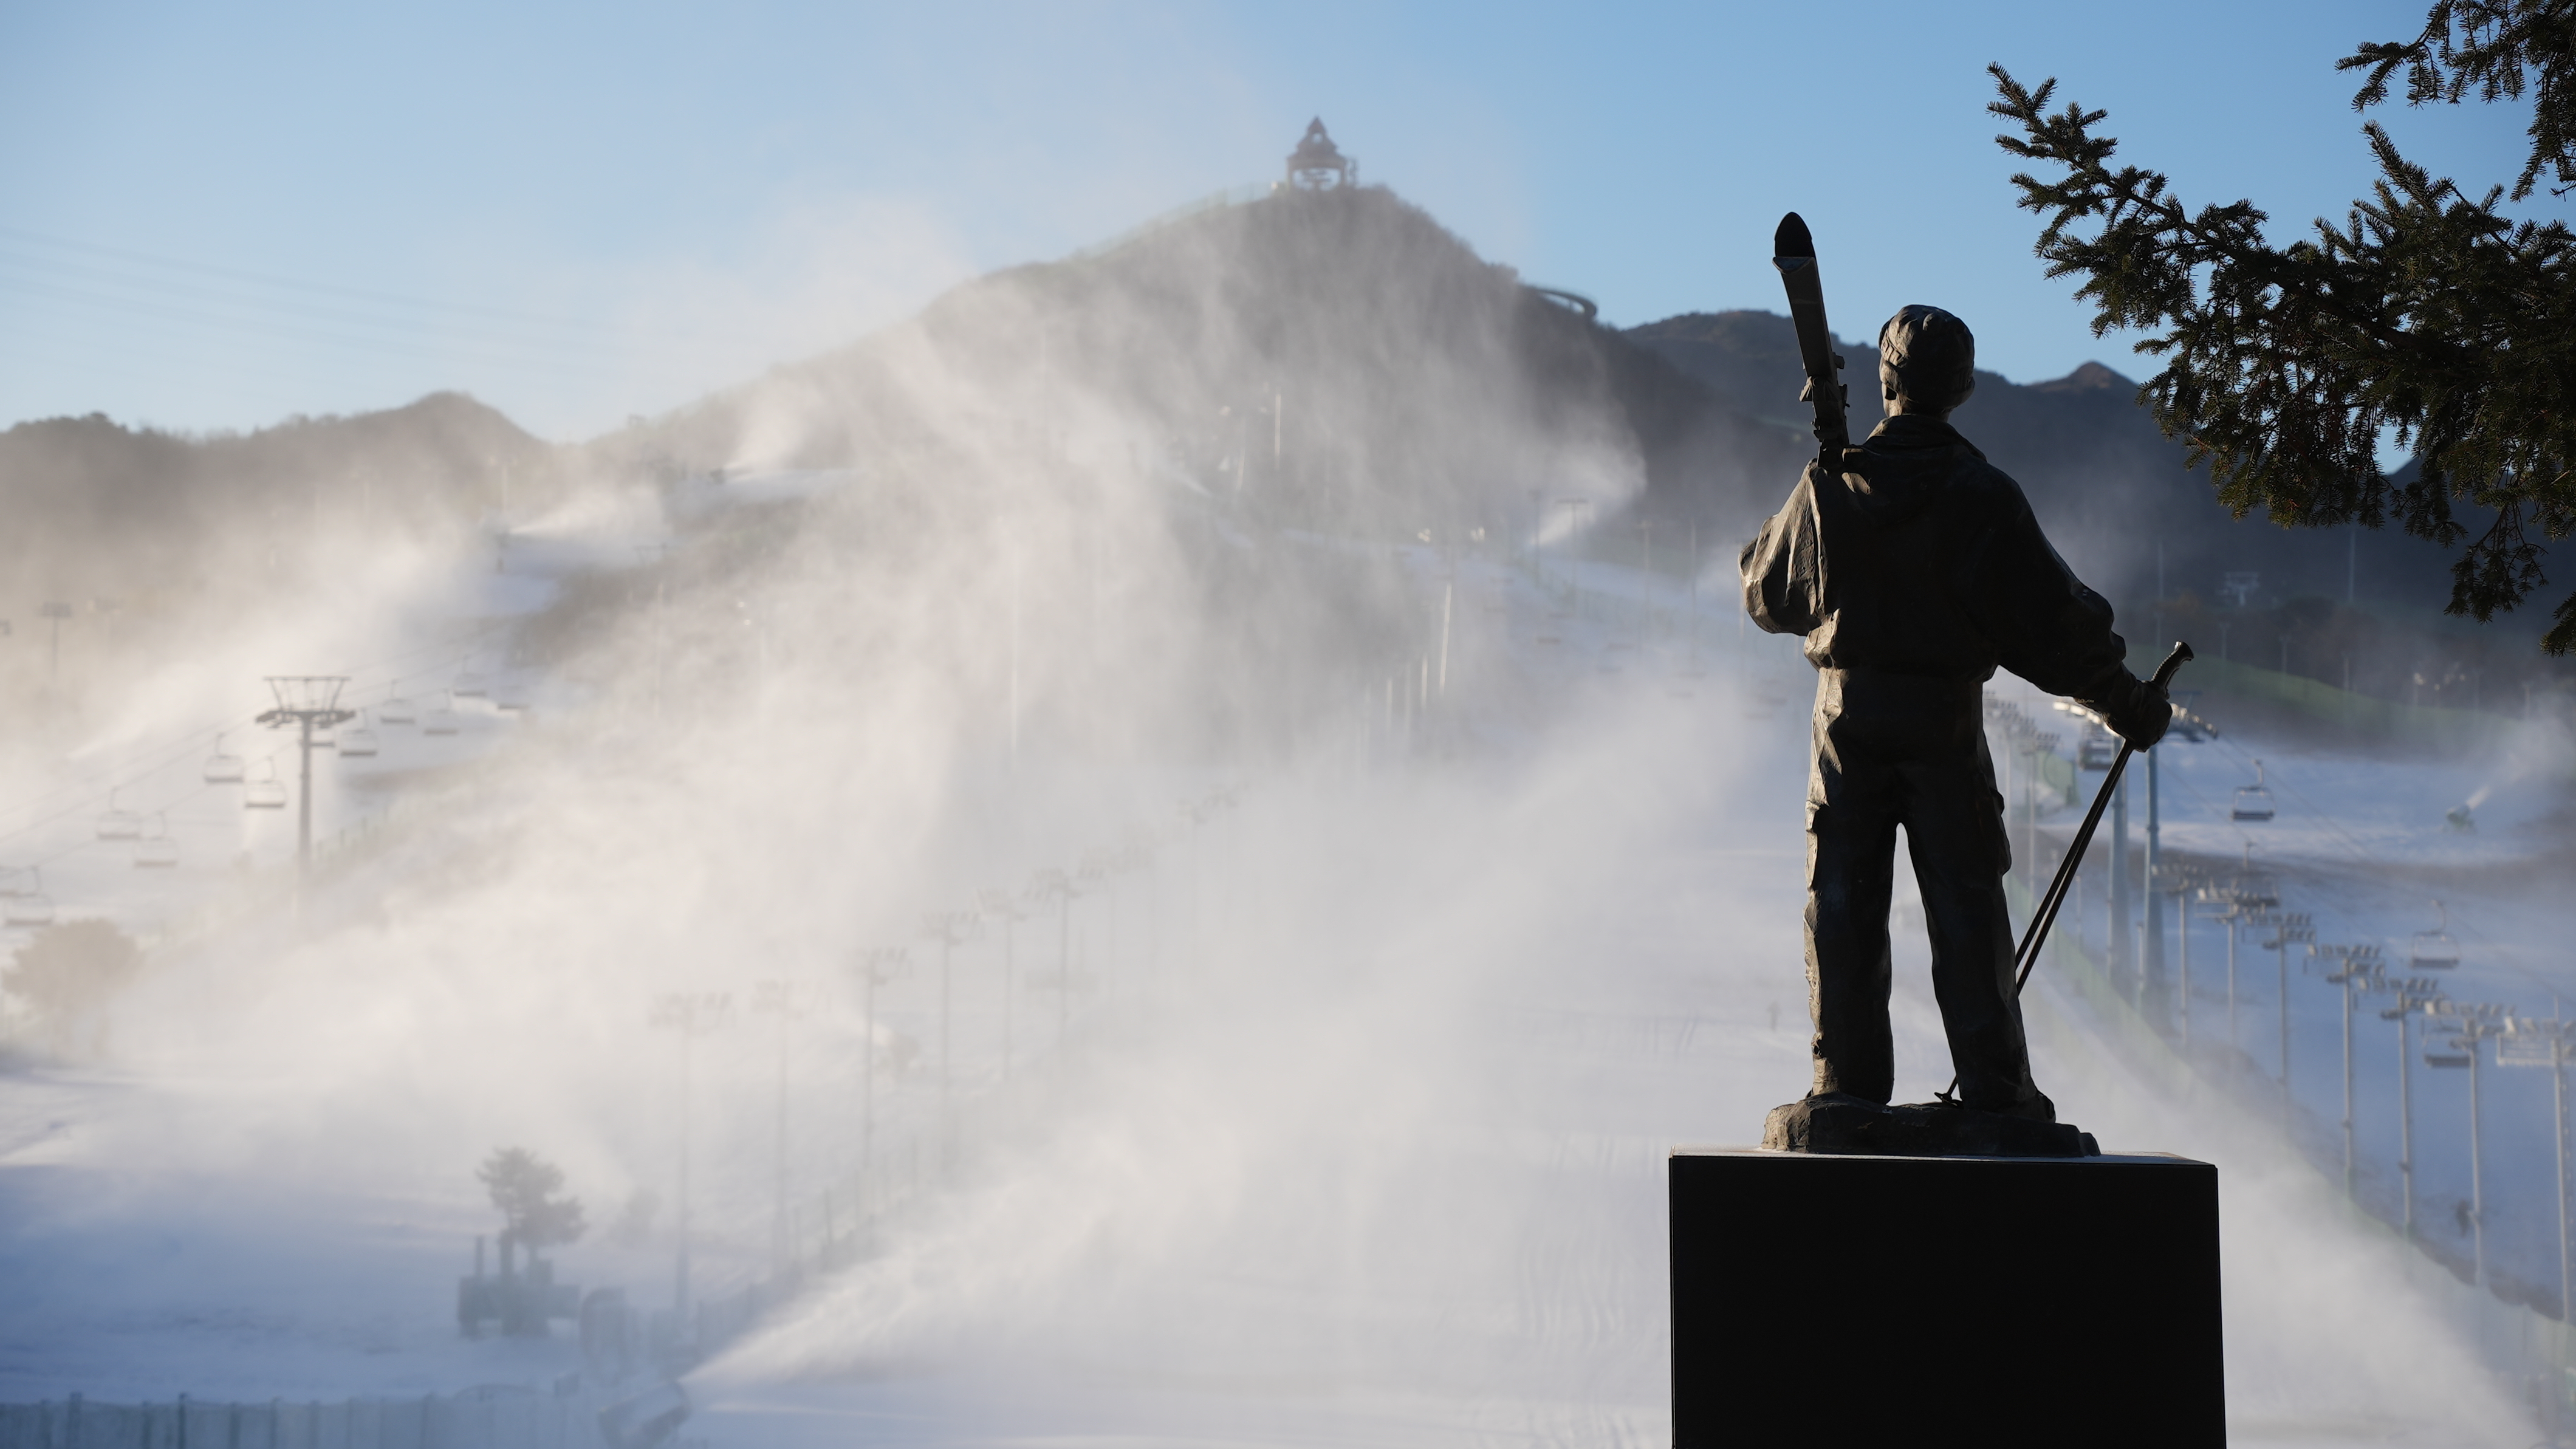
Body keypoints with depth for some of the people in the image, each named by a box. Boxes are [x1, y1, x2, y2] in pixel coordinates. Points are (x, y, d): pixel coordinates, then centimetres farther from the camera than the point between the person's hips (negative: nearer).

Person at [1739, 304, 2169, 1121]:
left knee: (1842, 905, 7)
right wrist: (2127, 703, 4)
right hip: (1945, 718, -2)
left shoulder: (1830, 485, -2)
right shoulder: (1982, 496, -9)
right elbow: (2052, 616, -6)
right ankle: (1995, 1091, 2)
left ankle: (1846, 1086, 6)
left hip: (1847, 709, 2)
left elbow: (1766, 593, 13)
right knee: (1966, 908, 2)